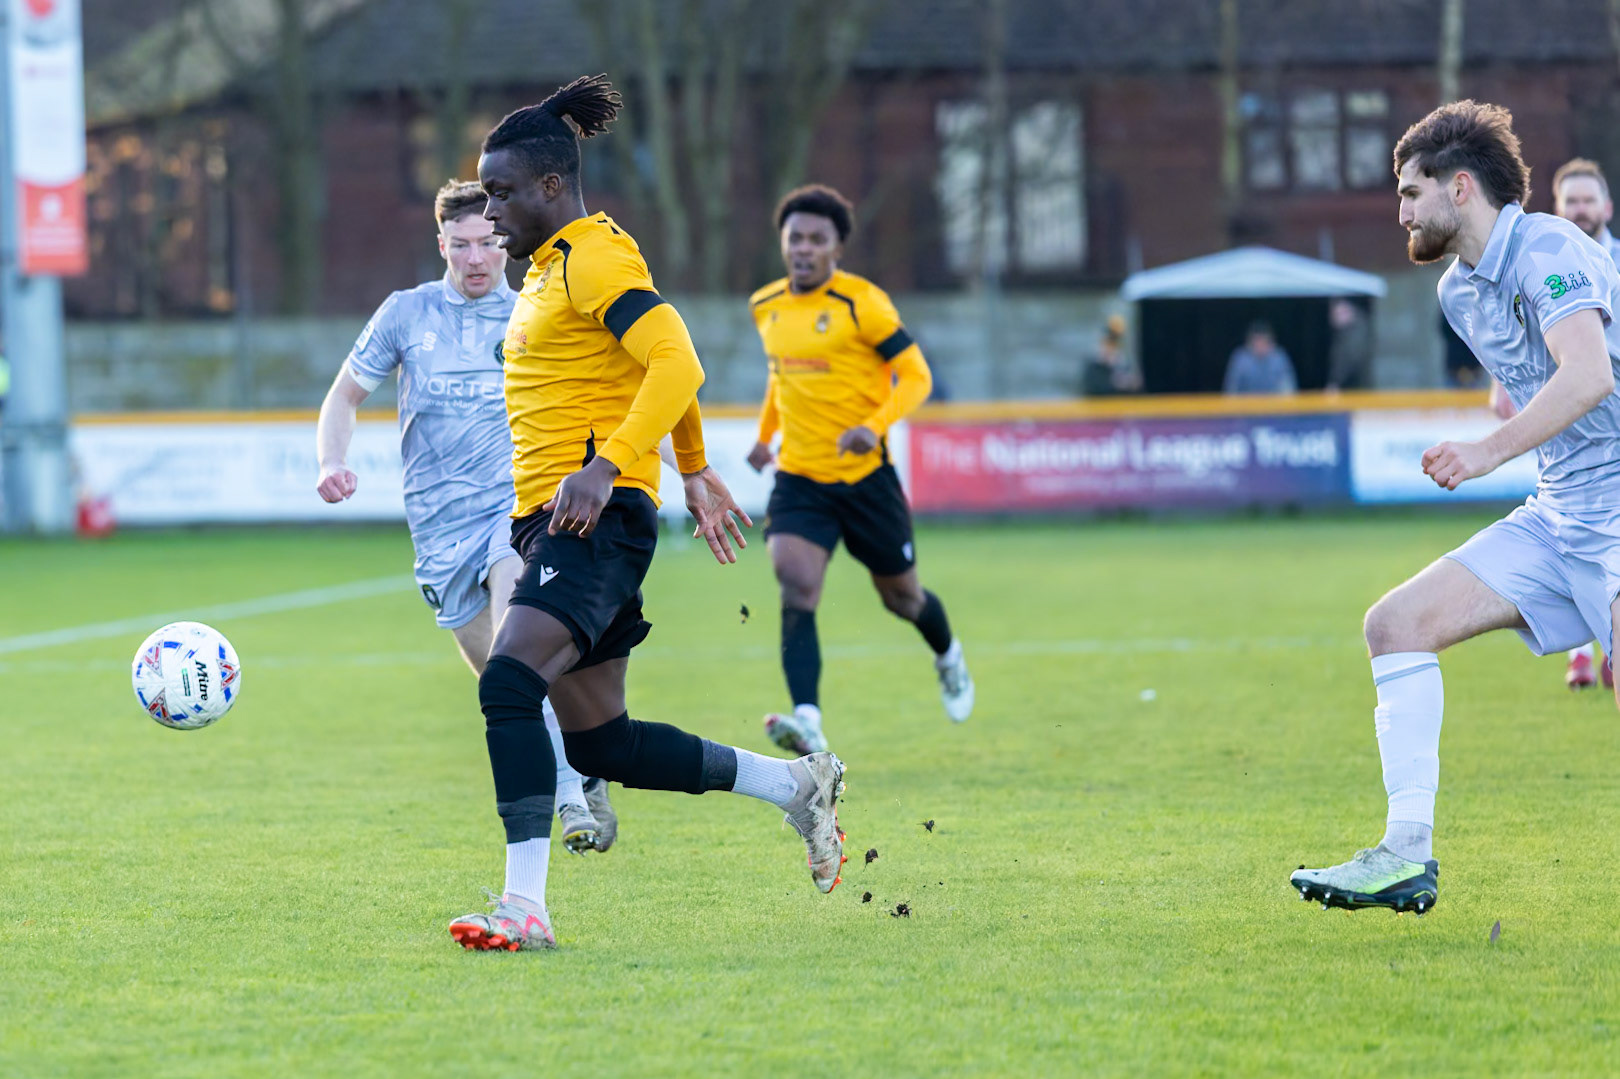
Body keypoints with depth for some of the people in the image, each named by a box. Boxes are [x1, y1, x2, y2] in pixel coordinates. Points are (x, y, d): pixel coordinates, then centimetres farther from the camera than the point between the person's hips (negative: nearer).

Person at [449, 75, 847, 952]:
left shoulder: (595, 259, -10)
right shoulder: (549, 267, 20)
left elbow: (675, 365, -21)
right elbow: (659, 366, 31)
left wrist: (606, 467, -30)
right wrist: (694, 469, 37)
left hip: (598, 517, -10)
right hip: (552, 519, 10)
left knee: (509, 683, -25)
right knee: (597, 743, 8)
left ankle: (525, 904, -28)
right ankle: (795, 786, 21)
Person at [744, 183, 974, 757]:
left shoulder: (862, 302, -11)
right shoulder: (766, 305, 7)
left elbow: (915, 375, -11)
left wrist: (874, 425, -26)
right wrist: (765, 432, 25)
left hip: (865, 473, -3)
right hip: (798, 477, 3)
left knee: (901, 596, 13)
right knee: (796, 588, -21)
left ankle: (947, 655, 48)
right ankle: (808, 722, -31)